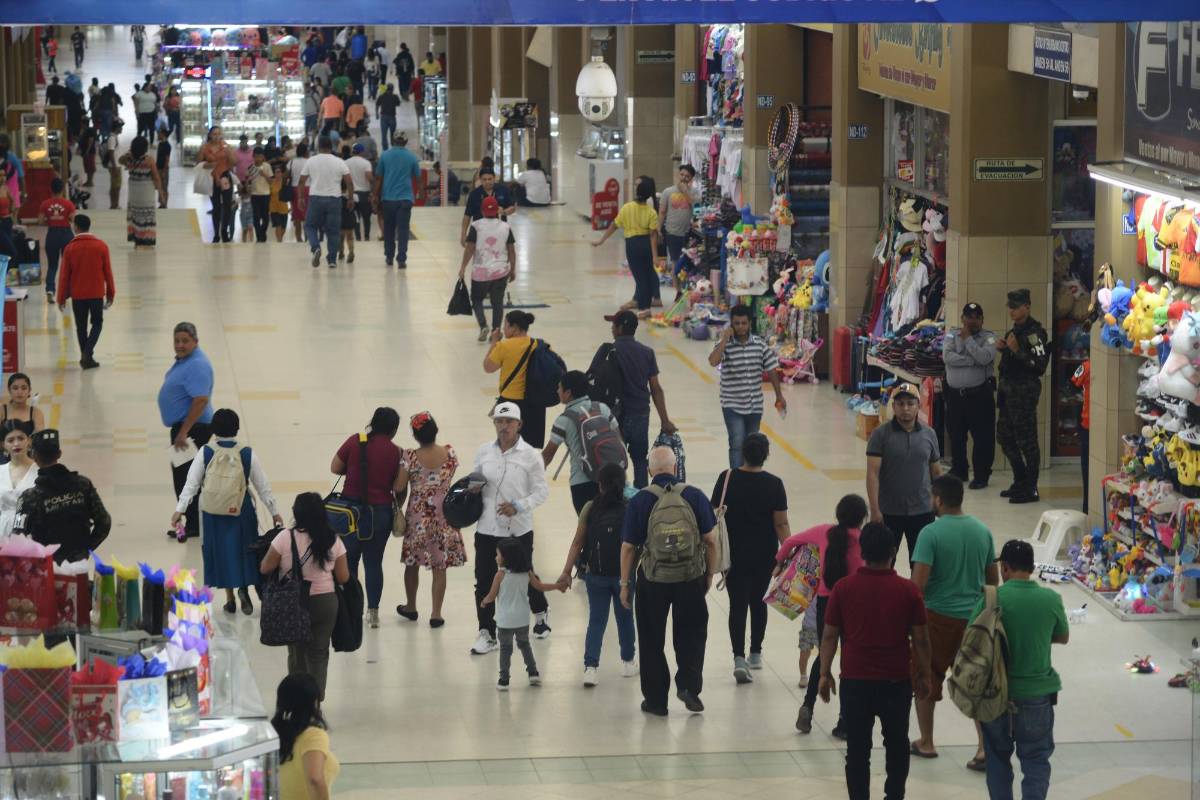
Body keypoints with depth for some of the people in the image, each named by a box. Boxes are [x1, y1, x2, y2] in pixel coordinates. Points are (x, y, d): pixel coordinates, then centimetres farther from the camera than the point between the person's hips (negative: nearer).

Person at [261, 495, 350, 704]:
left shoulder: (285, 538, -14)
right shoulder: (333, 541, -6)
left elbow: (265, 569, -6)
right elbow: (343, 577, -2)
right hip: (325, 602, 1)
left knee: (297, 653, 14)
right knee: (319, 652, 12)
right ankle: (316, 699, 8)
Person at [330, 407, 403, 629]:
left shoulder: (355, 442, -5)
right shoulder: (395, 452, -7)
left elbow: (334, 468, 1)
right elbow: (398, 487, -9)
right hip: (381, 511, 0)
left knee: (349, 559, 12)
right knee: (374, 561, 9)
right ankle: (373, 611, 8)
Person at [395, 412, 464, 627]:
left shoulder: (409, 458, -17)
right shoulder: (449, 453, -11)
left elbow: (399, 487, -12)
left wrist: (398, 507, 7)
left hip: (417, 517, -1)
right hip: (444, 516, 1)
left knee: (412, 563, 19)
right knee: (440, 568, 8)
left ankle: (410, 607, 33)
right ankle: (436, 614, 11)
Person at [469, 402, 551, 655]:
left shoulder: (530, 455, -8)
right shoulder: (484, 452, 2)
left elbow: (542, 491, -4)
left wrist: (518, 506, -18)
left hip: (519, 529, -2)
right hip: (487, 528, 2)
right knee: (484, 582, 1)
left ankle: (541, 612, 43)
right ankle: (486, 633, 12)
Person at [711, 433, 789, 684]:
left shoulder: (727, 479, -9)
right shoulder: (774, 484, -9)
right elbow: (781, 524, -9)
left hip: (734, 554, -1)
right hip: (765, 555, 1)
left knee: (737, 604, 1)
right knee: (758, 602, 19)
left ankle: (739, 657, -14)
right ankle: (756, 654, 29)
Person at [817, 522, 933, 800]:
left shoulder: (843, 588, -7)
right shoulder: (908, 590, -8)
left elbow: (829, 635, -3)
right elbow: (920, 639, -3)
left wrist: (825, 674, 6)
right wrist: (923, 675, 9)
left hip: (855, 682, 0)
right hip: (896, 681, 0)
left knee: (857, 748, 7)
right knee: (896, 744, 19)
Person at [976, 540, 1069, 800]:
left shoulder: (992, 599, -13)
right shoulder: (1051, 600, -7)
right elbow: (1063, 637, 9)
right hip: (1036, 695, 0)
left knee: (998, 757, 17)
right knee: (1036, 760, 9)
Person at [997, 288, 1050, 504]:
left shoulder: (1035, 332, -13)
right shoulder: (1014, 330, 16)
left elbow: (1039, 365, -20)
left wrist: (1016, 350, -24)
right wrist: (1002, 348, 7)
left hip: (1025, 391, -10)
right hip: (1008, 389, 10)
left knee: (1026, 440, -5)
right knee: (1004, 437, 15)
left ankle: (1031, 490, 0)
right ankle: (1020, 481, 27)